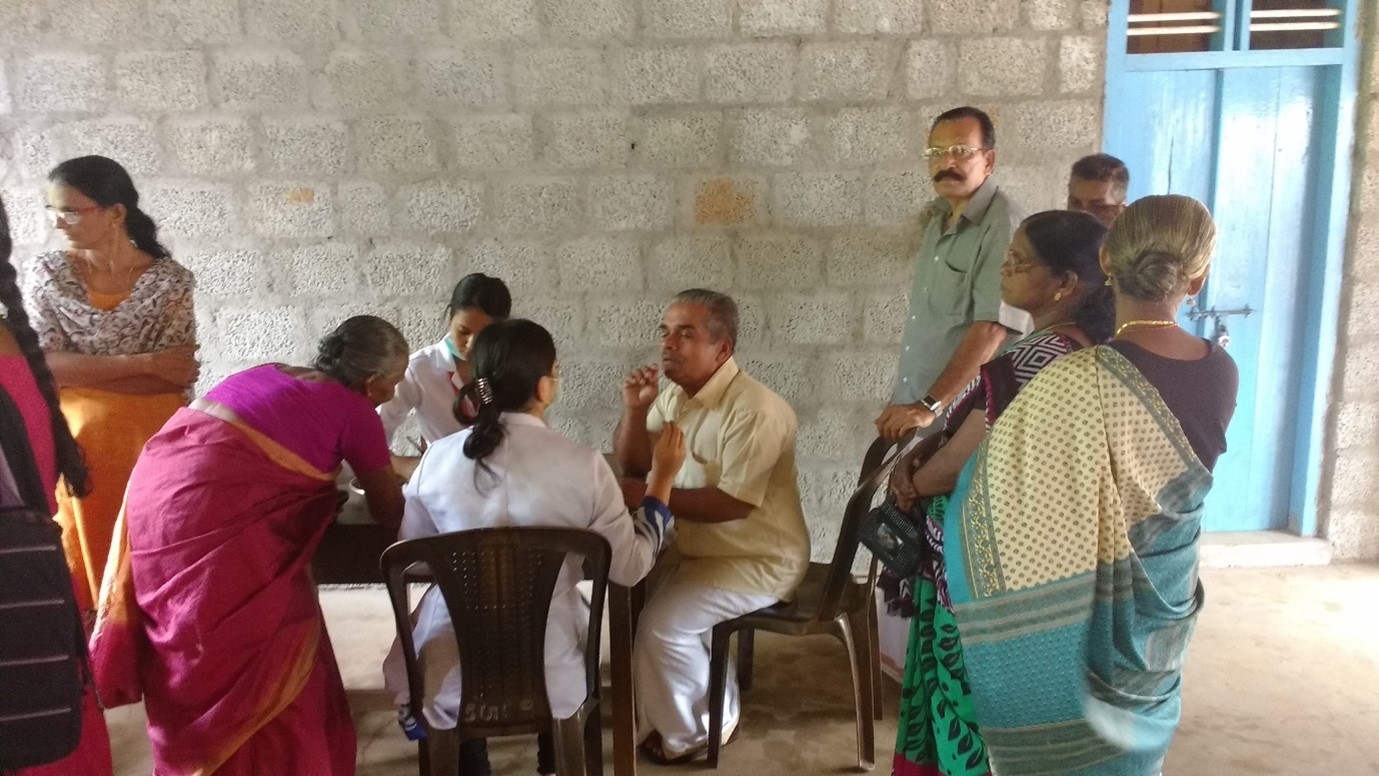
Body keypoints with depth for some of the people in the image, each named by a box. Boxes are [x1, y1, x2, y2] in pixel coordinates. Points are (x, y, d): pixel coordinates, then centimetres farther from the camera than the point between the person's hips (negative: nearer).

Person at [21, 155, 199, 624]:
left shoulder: (170, 280, -5)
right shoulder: (44, 275, 0)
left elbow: (181, 376, -9)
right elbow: (44, 366, -9)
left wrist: (77, 371, -12)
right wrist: (143, 363, -16)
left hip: (155, 442, -1)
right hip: (78, 444, 1)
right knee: (86, 564, 5)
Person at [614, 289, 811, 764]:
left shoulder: (754, 408, -25)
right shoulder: (674, 394, 2)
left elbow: (734, 504, -29)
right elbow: (633, 466, 5)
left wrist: (653, 496, -26)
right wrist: (635, 409, -12)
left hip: (759, 560, -9)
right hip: (699, 548, 9)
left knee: (664, 624, -18)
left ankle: (695, 729, 10)